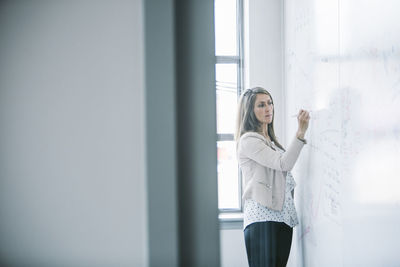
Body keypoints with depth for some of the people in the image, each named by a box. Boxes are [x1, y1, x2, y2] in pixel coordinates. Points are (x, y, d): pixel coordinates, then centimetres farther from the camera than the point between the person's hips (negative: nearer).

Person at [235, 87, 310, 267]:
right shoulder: (248, 140, -5)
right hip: (263, 217, -8)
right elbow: (283, 164, -16)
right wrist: (301, 132, -22)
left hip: (283, 218, 8)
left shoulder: (271, 141, 25)